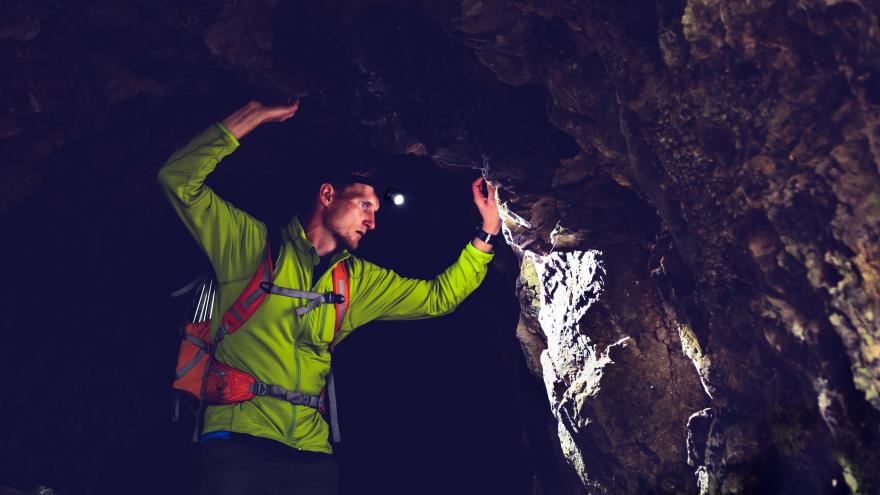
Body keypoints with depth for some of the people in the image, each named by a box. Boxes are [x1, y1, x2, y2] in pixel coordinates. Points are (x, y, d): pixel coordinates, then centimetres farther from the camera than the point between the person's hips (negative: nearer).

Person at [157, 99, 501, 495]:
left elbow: (439, 296, 18)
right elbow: (179, 179, -4)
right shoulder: (251, 244, 3)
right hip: (238, 438, -4)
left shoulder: (359, 281, 16)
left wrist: (487, 232, 10)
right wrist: (254, 114, -6)